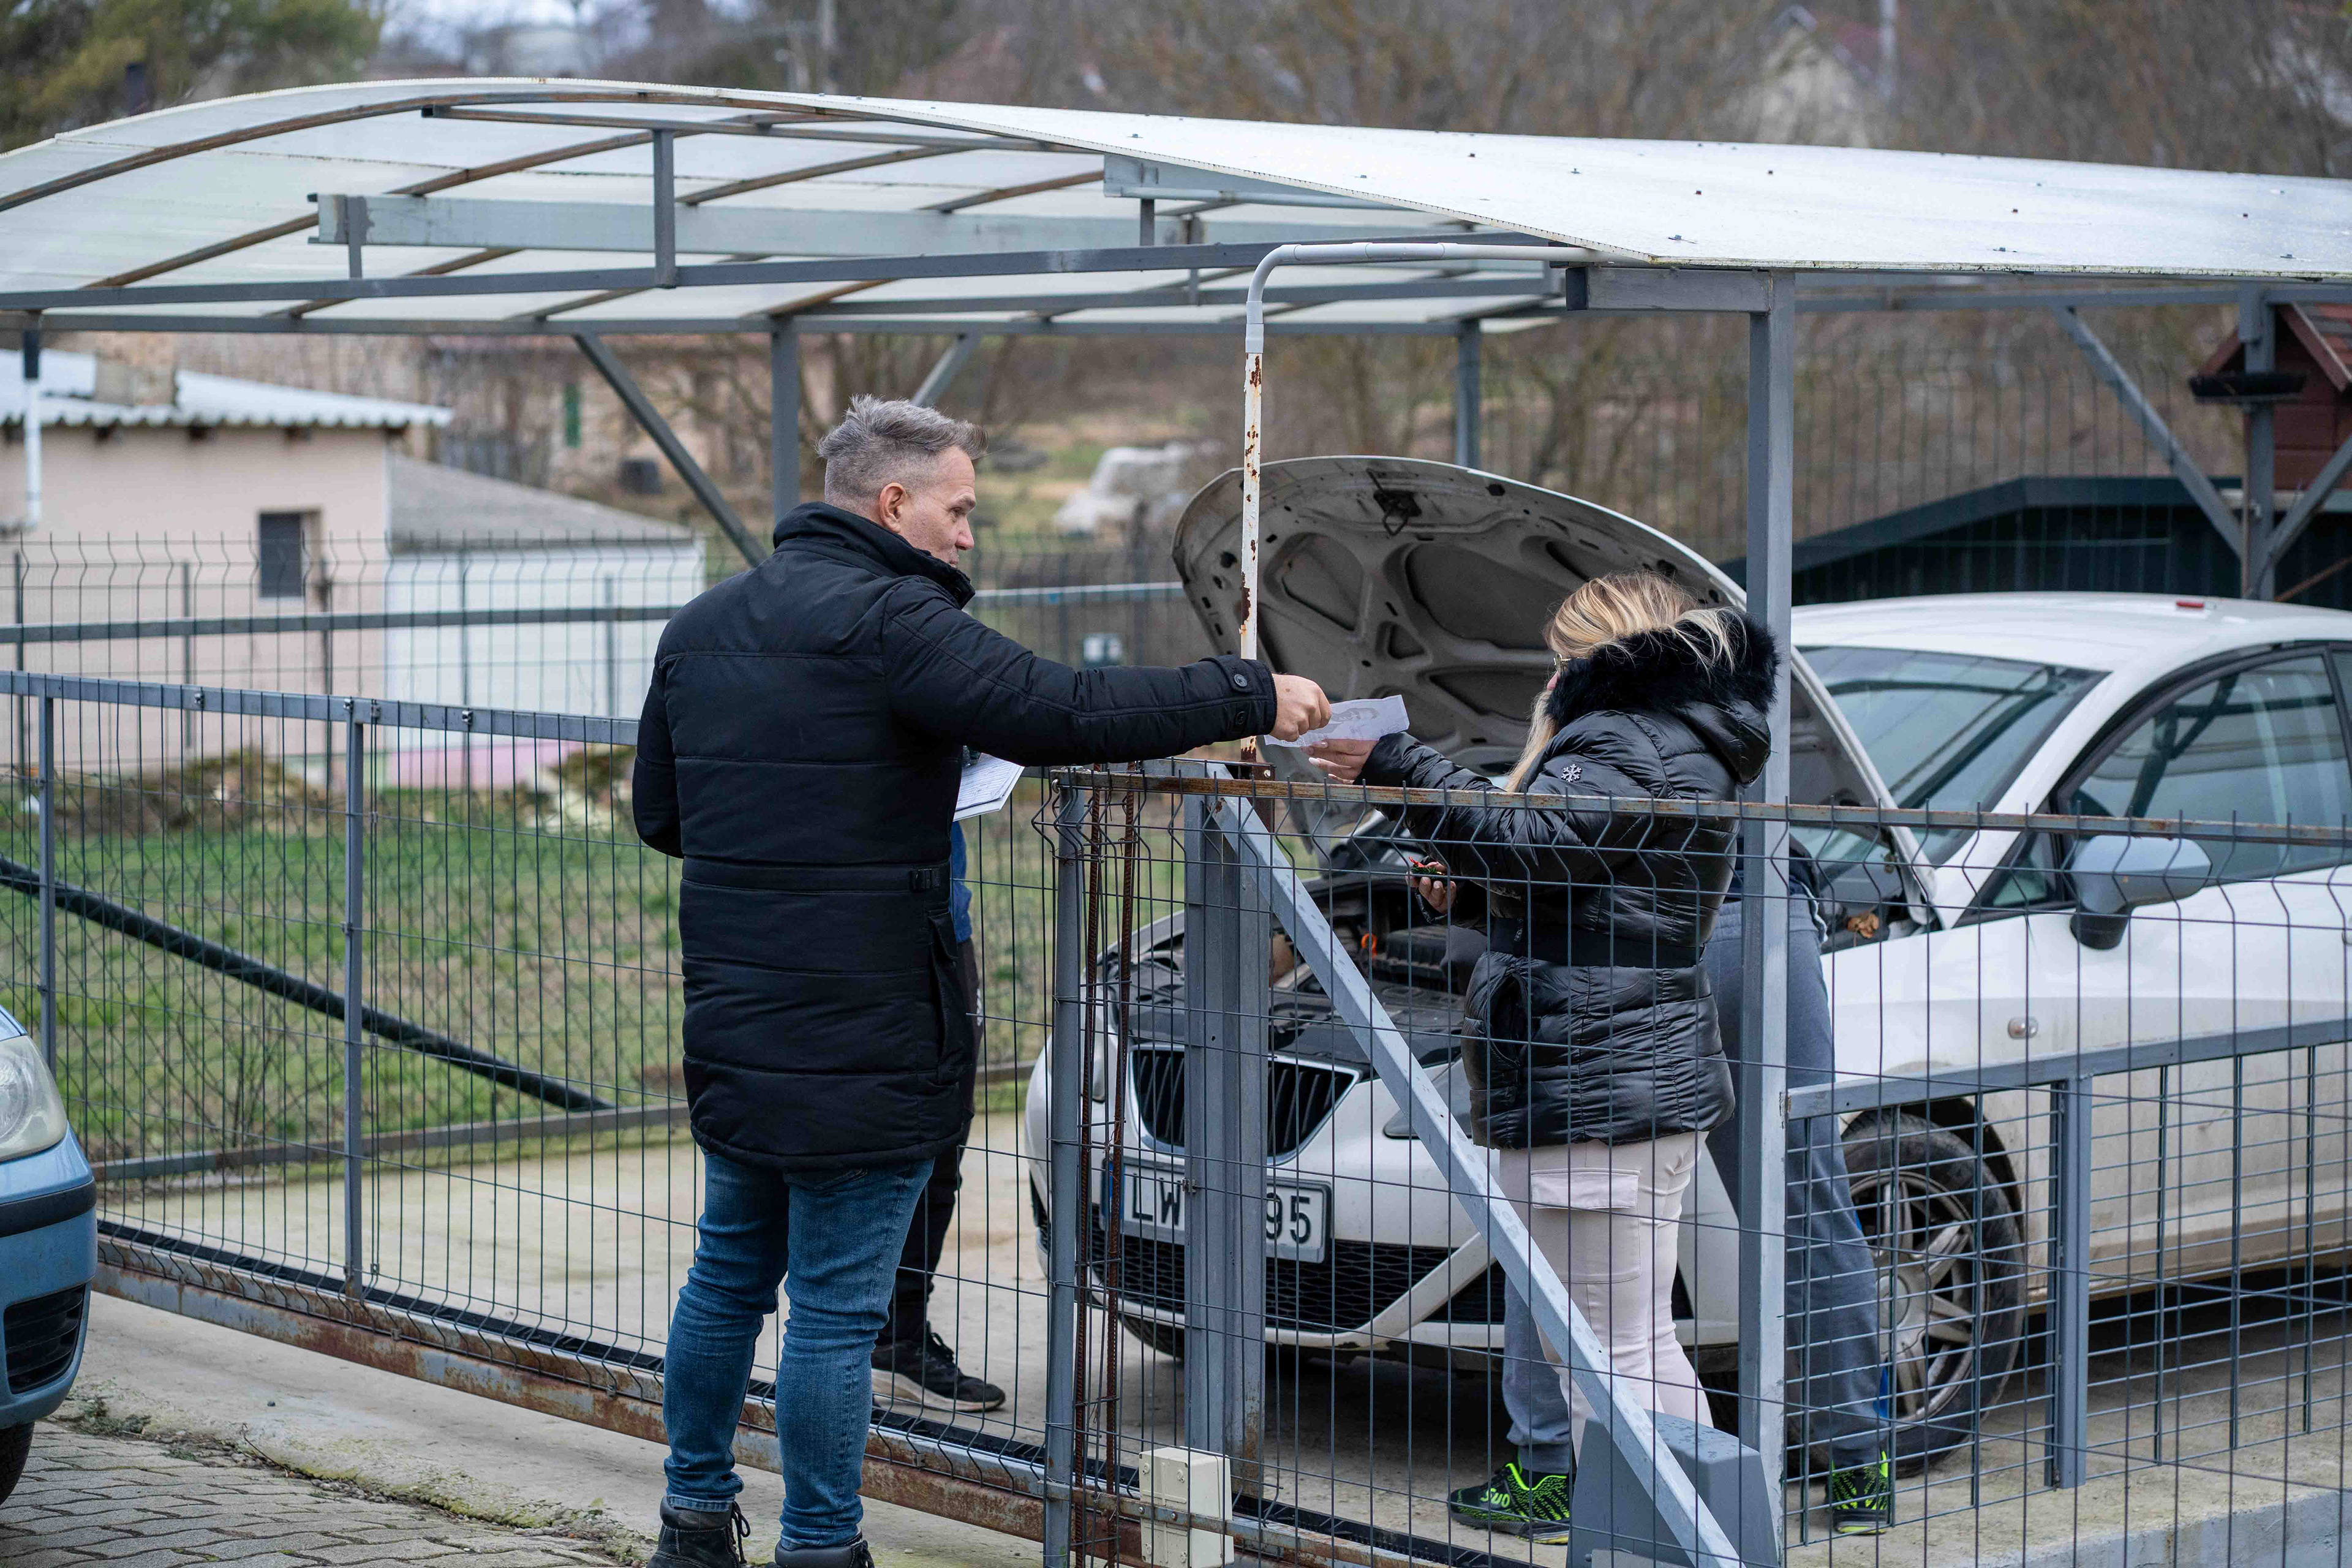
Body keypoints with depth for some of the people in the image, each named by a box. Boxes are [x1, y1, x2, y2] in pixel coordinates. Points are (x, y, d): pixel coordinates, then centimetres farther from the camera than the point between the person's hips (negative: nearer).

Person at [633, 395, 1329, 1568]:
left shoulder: (700, 627, 10)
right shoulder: (884, 622, -16)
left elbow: (660, 813, 18)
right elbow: (1064, 712, -24)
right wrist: (1251, 698, -15)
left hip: (732, 1030, 8)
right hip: (862, 1040, -8)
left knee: (730, 1272, 20)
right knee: (836, 1307, 1)